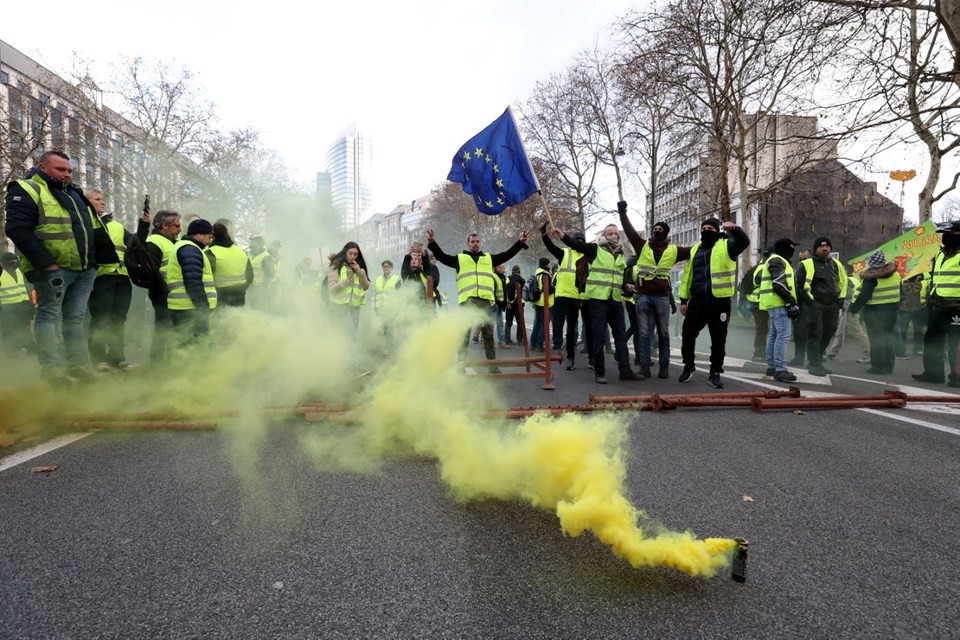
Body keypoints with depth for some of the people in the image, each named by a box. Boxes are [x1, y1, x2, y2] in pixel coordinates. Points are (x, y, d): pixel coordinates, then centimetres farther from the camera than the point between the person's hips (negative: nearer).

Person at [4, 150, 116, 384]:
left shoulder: (74, 194, 22)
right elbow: (18, 230, -14)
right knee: (49, 315, -3)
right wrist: (46, 263, -20)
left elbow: (93, 230, 25)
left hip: (85, 269, 7)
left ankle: (79, 367, 14)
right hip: (53, 269, -7)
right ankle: (52, 371, -2)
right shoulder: (27, 190, -3)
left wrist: (94, 262, 15)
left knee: (76, 318, 9)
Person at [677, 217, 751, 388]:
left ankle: (715, 373, 15)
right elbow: (687, 275, 15)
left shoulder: (726, 246, 2)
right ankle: (689, 365, 26)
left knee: (718, 340, 4)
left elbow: (744, 242, -18)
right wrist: (683, 299, 10)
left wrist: (734, 229, -38)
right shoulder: (694, 250, 15)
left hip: (719, 301, -3)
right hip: (697, 300, 3)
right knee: (688, 334, 5)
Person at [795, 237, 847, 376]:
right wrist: (806, 300, -10)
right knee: (815, 334, -10)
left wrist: (841, 298, 16)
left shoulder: (836, 264, 15)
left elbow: (843, 281, 27)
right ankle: (814, 365, -6)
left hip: (832, 306, 7)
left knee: (827, 335, 10)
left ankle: (817, 361, 24)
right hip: (814, 305, -6)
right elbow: (797, 284, -5)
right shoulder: (807, 264, -4)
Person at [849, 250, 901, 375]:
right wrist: (896, 305, 20)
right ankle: (889, 367, 20)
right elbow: (899, 291, 13)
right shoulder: (895, 273, 6)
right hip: (892, 308, 6)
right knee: (889, 337, 15)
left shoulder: (872, 275, -15)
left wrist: (854, 308, -14)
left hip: (874, 310, -6)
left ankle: (878, 367, 1)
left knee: (876, 338, 0)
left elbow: (864, 294, -20)